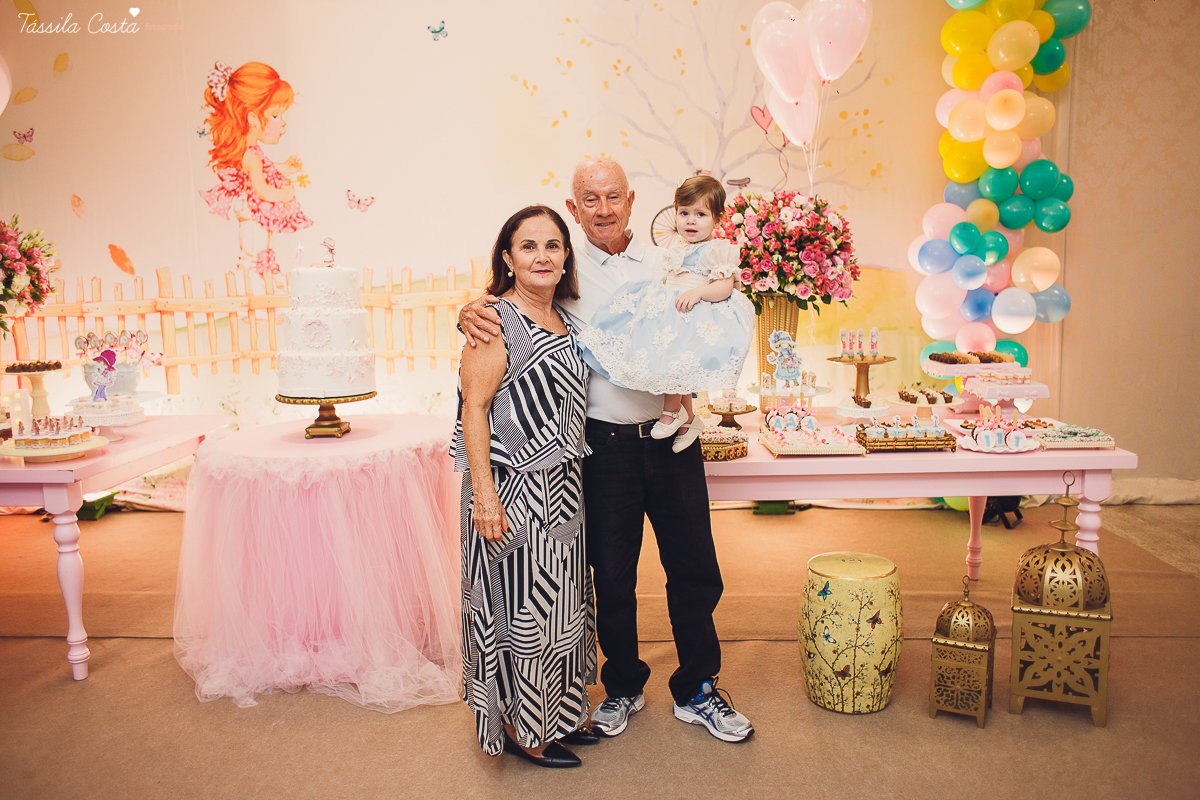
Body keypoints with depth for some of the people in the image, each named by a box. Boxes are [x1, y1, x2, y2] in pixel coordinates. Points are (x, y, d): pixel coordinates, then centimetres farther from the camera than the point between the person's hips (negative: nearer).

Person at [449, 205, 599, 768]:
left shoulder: (563, 321, 11)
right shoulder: (495, 320, -13)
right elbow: (474, 408, -17)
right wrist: (484, 492, -22)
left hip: (560, 488, 8)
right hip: (513, 491, -8)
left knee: (558, 601, 17)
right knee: (518, 605, 3)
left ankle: (558, 713, 35)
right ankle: (519, 727, 22)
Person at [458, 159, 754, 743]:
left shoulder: (664, 264, 6)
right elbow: (500, 303, -1)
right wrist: (471, 311, -24)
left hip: (671, 438, 2)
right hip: (606, 447, -2)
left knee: (694, 570, 9)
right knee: (612, 575, 11)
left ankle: (696, 692, 30)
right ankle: (623, 687, 35)